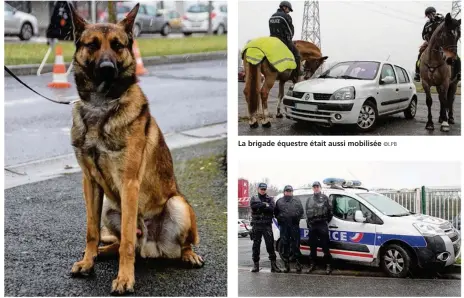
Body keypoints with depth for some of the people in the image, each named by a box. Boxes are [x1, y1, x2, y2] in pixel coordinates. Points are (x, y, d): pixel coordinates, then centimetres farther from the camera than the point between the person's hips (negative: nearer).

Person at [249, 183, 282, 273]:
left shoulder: (270, 199, 10)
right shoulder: (254, 198, 11)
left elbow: (272, 209, -10)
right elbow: (253, 206, -12)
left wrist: (259, 207, -13)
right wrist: (265, 205, -12)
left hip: (267, 225, -1)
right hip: (256, 225, 1)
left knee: (270, 244, -5)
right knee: (256, 245, 5)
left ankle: (273, 264, -3)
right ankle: (256, 265, 11)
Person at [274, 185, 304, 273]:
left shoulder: (297, 201, 14)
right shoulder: (279, 201, 14)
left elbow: (301, 212, 13)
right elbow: (275, 212, 16)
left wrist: (297, 217, -2)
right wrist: (279, 218, 1)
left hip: (294, 225, -1)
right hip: (284, 226, 1)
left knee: (295, 245, -4)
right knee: (285, 246, 2)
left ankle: (299, 264, 0)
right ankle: (287, 265, 7)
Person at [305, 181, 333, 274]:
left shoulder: (324, 198, 3)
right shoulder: (309, 200, 18)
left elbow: (330, 210, 1)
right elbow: (307, 212, 21)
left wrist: (327, 220, -1)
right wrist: (308, 222, 12)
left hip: (322, 225, -5)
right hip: (312, 225, 5)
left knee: (325, 246, -7)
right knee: (312, 246, 8)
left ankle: (328, 265, -3)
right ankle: (312, 264, 16)